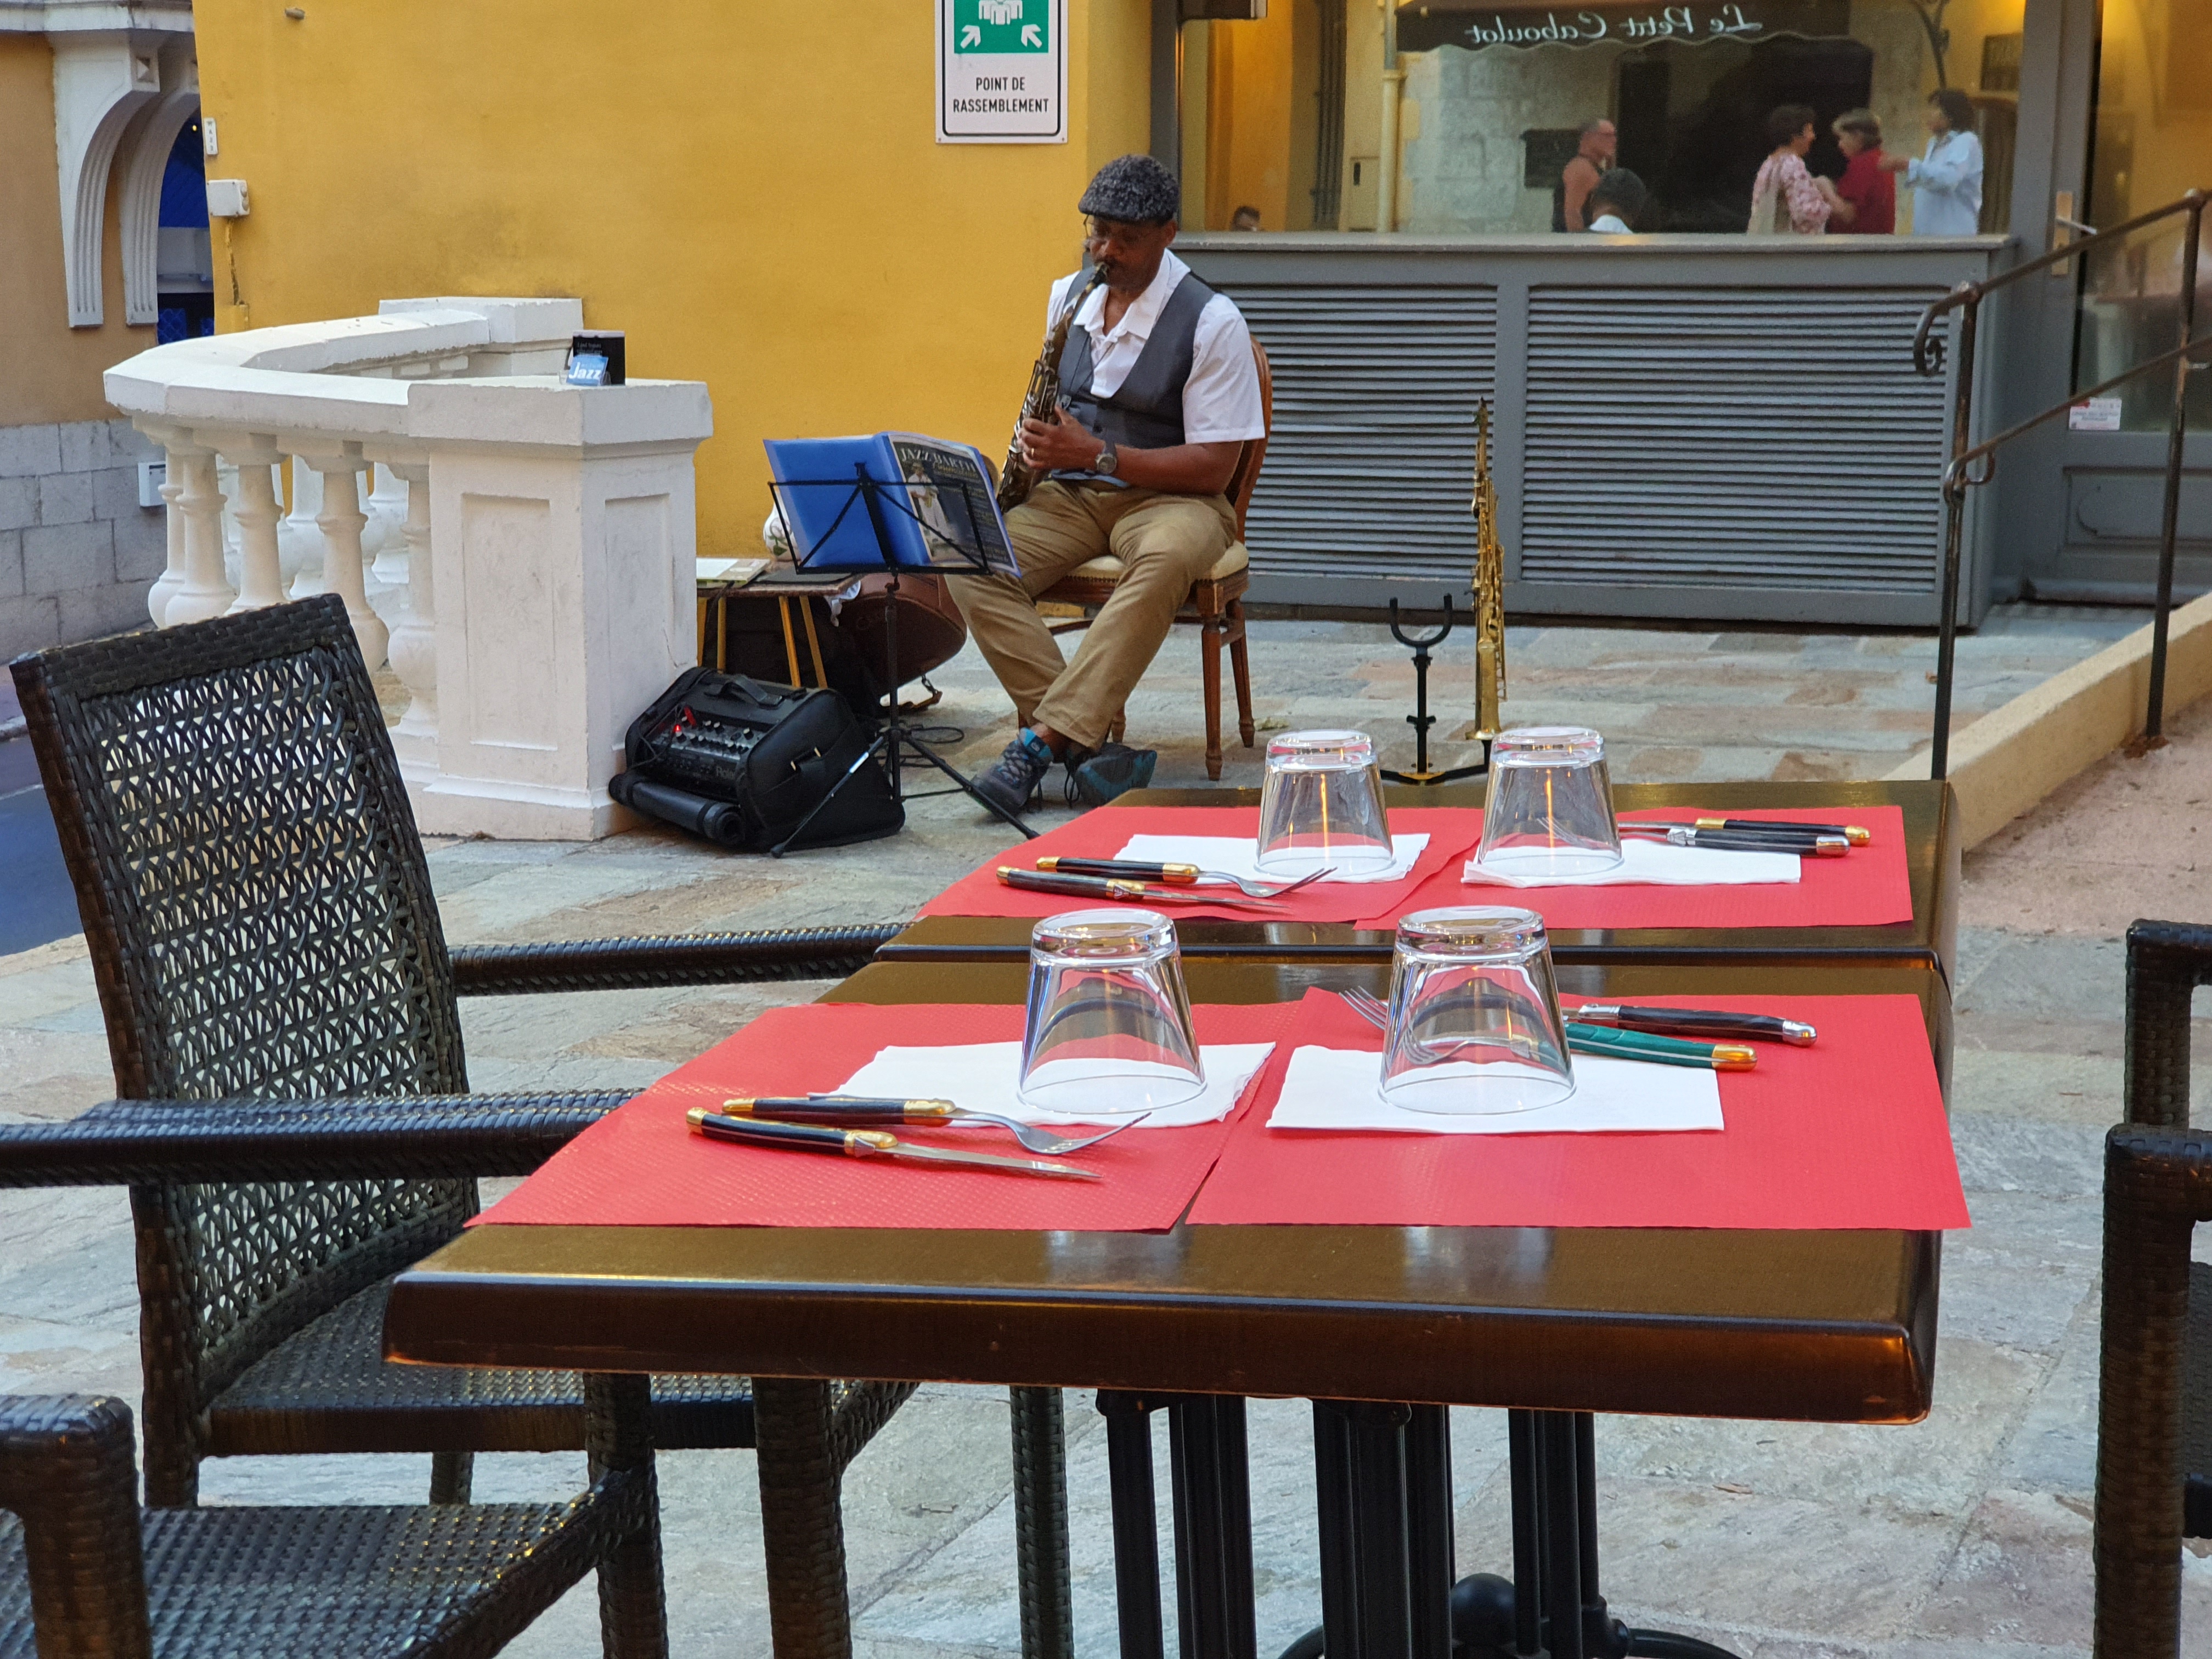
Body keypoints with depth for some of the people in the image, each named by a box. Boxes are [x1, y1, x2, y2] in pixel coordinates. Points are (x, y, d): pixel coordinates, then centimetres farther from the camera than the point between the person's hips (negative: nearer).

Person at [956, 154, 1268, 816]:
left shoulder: (1213, 321, -9)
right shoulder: (1066, 297, 9)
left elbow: (1213, 465, -12)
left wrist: (1097, 455, -21)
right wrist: (1040, 447, -1)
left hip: (1167, 496, -4)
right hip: (1067, 495, 5)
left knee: (1165, 560, -41)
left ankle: (1041, 739, -42)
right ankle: (1087, 745, -33)